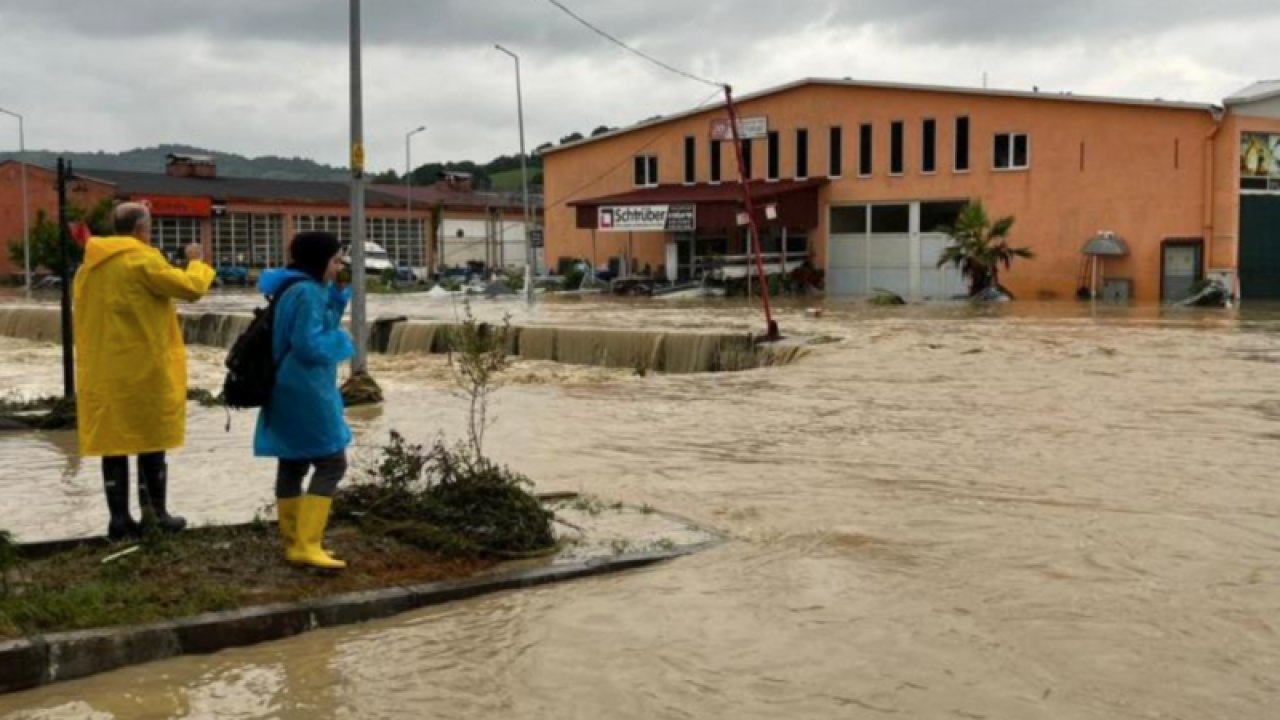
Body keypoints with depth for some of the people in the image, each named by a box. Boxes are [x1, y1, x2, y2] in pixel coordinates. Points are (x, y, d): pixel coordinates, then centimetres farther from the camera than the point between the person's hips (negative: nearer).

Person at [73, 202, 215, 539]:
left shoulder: (89, 265, 12)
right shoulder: (143, 259, -11)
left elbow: (87, 316, 17)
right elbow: (190, 287, -13)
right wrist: (197, 262, 5)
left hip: (102, 371, 6)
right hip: (144, 369, -6)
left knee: (112, 440, 6)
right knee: (151, 438, 4)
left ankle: (119, 518, 7)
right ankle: (155, 513, 10)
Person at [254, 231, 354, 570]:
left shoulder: (298, 288, 15)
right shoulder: (307, 292, -18)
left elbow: (319, 327, 20)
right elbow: (310, 345, -23)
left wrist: (338, 293, 9)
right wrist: (342, 340, -6)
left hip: (291, 391, 11)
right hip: (305, 392, -11)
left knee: (293, 465, 13)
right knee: (331, 463, -8)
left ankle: (294, 543, 20)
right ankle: (306, 545, -11)